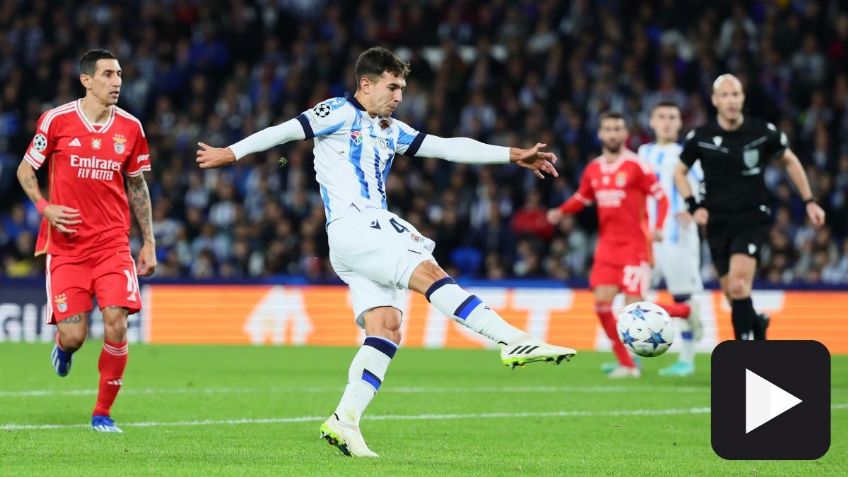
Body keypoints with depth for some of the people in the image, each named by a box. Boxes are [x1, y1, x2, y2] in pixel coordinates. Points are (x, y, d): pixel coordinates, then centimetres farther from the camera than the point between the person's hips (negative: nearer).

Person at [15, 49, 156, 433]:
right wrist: (45, 207, -12)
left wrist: (148, 242, 12)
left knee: (116, 326, -12)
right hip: (66, 245, -2)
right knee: (74, 336, -6)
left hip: (113, 244, 2)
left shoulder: (130, 127, 4)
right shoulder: (57, 120, -5)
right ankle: (62, 346, 34)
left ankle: (103, 413, 4)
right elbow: (25, 170, 5)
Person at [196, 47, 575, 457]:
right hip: (350, 228, -9)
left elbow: (448, 147, 22)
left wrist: (513, 156, 19)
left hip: (378, 232, 9)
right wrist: (232, 152, -12)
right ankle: (514, 341, -33)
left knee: (386, 328, -5)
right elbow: (288, 130, -5)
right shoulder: (339, 114, 3)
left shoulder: (391, 131, 23)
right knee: (428, 272, -23)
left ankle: (344, 421, -8)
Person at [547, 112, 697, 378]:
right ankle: (626, 364, 4)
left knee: (634, 306, -12)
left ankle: (686, 311, 16)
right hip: (607, 245, 6)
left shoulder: (636, 166, -9)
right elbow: (581, 198, 22)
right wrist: (560, 212, 4)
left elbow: (661, 197, -8)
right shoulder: (593, 170, 8)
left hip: (634, 245, -6)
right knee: (602, 302, -7)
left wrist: (658, 228, -22)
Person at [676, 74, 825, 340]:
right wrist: (694, 207, -1)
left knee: (738, 286, -21)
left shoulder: (763, 132, -6)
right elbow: (680, 172, 12)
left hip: (752, 219, -2)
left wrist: (809, 202, 9)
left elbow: (790, 161, 11)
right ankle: (757, 324, 37)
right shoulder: (700, 137, -3)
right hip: (718, 222, 2)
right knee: (732, 294, 5)